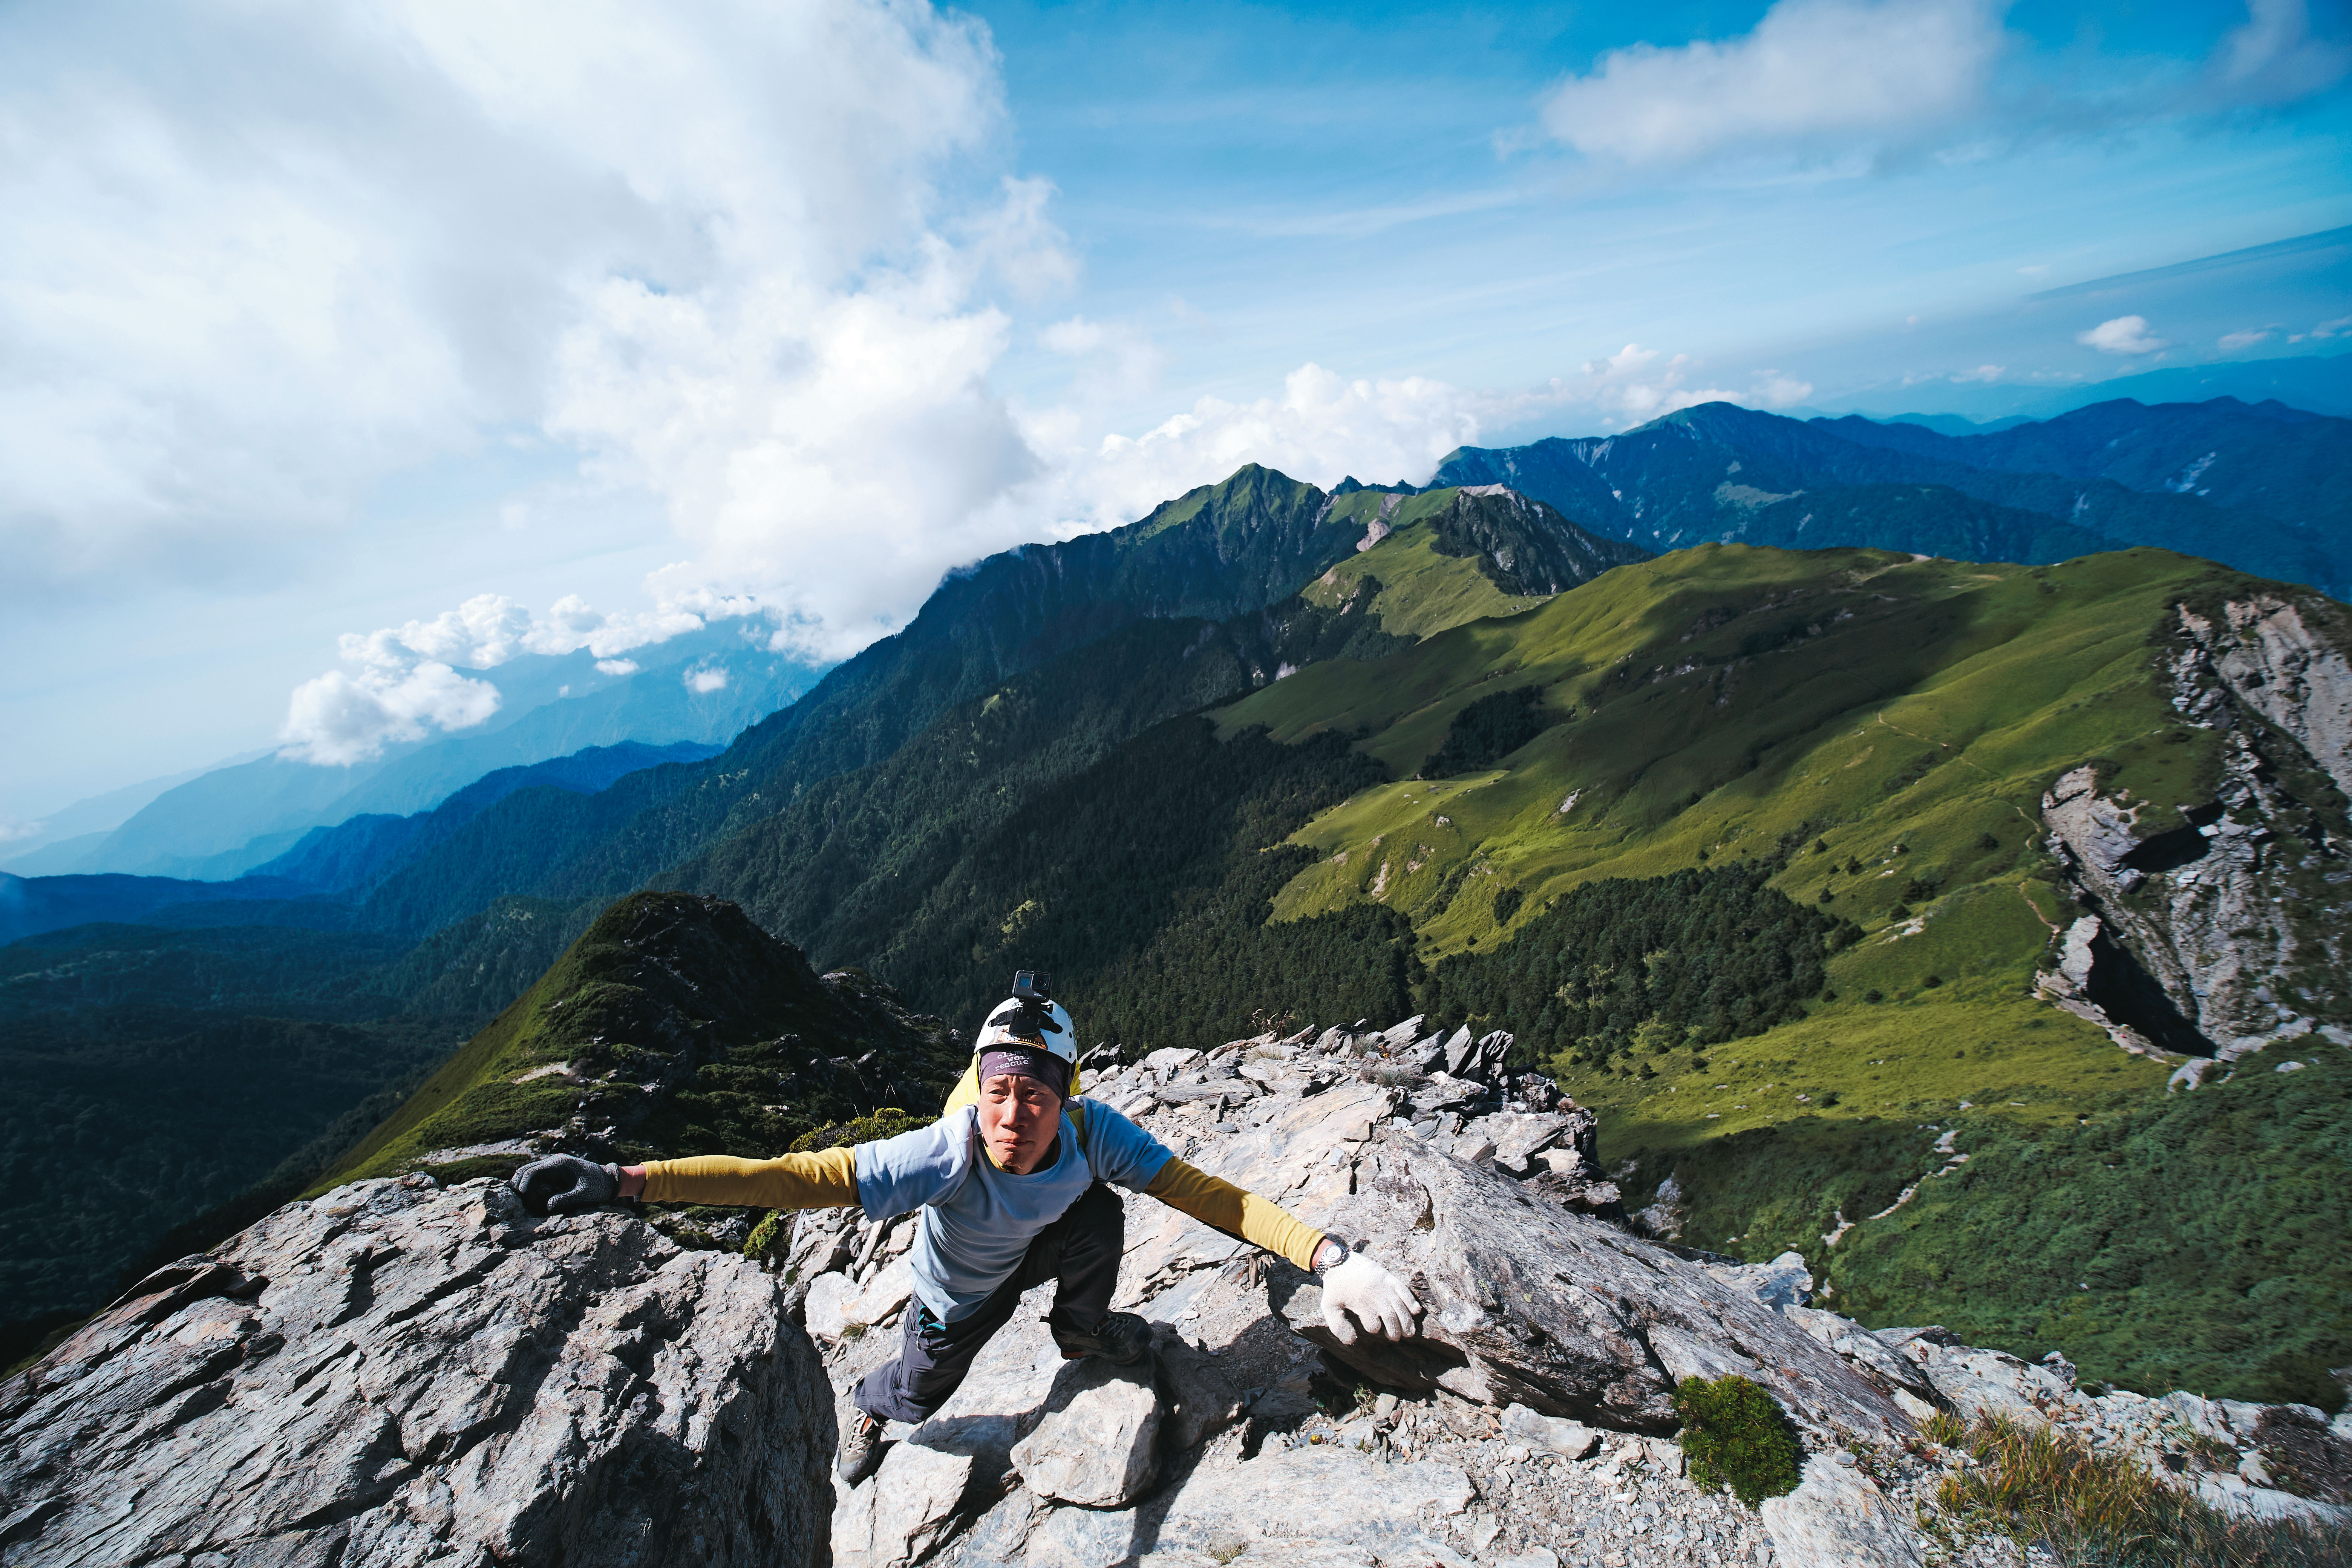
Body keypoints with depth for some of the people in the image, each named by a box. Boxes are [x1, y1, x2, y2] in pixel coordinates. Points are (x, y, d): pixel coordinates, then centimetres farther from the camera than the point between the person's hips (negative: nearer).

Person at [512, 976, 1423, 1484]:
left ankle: (1082, 1332, 9)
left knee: (1100, 1211, -28)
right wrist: (627, 1183, -60)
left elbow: (1203, 1191, -41)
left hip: (1039, 1253, 1)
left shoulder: (1091, 1132, -39)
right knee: (917, 1396, 22)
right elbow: (793, 1178, -50)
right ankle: (870, 1410, 65)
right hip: (960, 1294, -1)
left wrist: (1329, 1258, -54)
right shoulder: (946, 1156, -47)